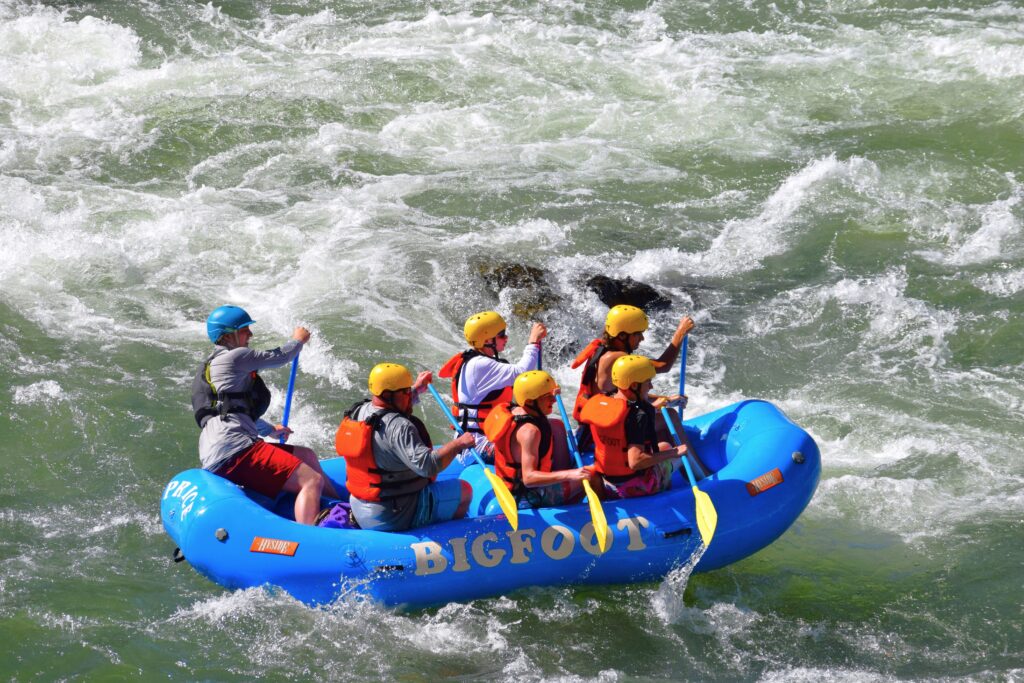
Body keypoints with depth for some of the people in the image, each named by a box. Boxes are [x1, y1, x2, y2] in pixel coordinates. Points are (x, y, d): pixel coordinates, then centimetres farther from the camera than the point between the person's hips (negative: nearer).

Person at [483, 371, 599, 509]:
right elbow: (529, 478, -38)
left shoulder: (509, 409, -4)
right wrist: (569, 475, -45)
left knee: (556, 426, 17)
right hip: (530, 500, -10)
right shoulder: (529, 430, -33)